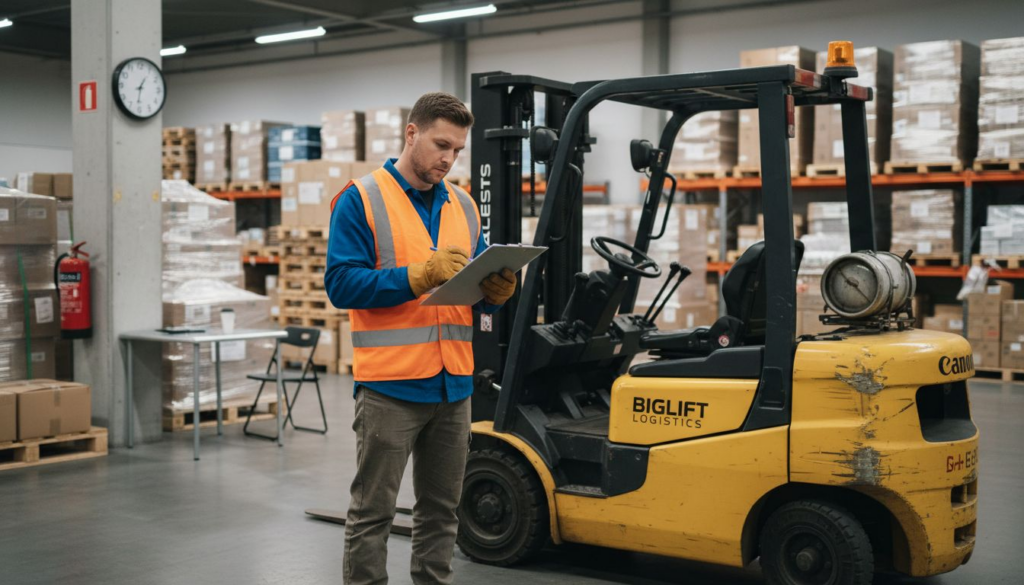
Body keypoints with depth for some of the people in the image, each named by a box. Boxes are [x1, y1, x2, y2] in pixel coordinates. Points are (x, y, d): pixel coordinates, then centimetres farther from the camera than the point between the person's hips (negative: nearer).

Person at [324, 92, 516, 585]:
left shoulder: (463, 205, 14)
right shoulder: (361, 200, -4)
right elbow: (341, 284, -13)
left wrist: (497, 291, -7)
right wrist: (420, 276, -22)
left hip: (453, 383, 6)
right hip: (390, 384, -6)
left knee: (441, 508, 14)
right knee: (372, 511, 2)